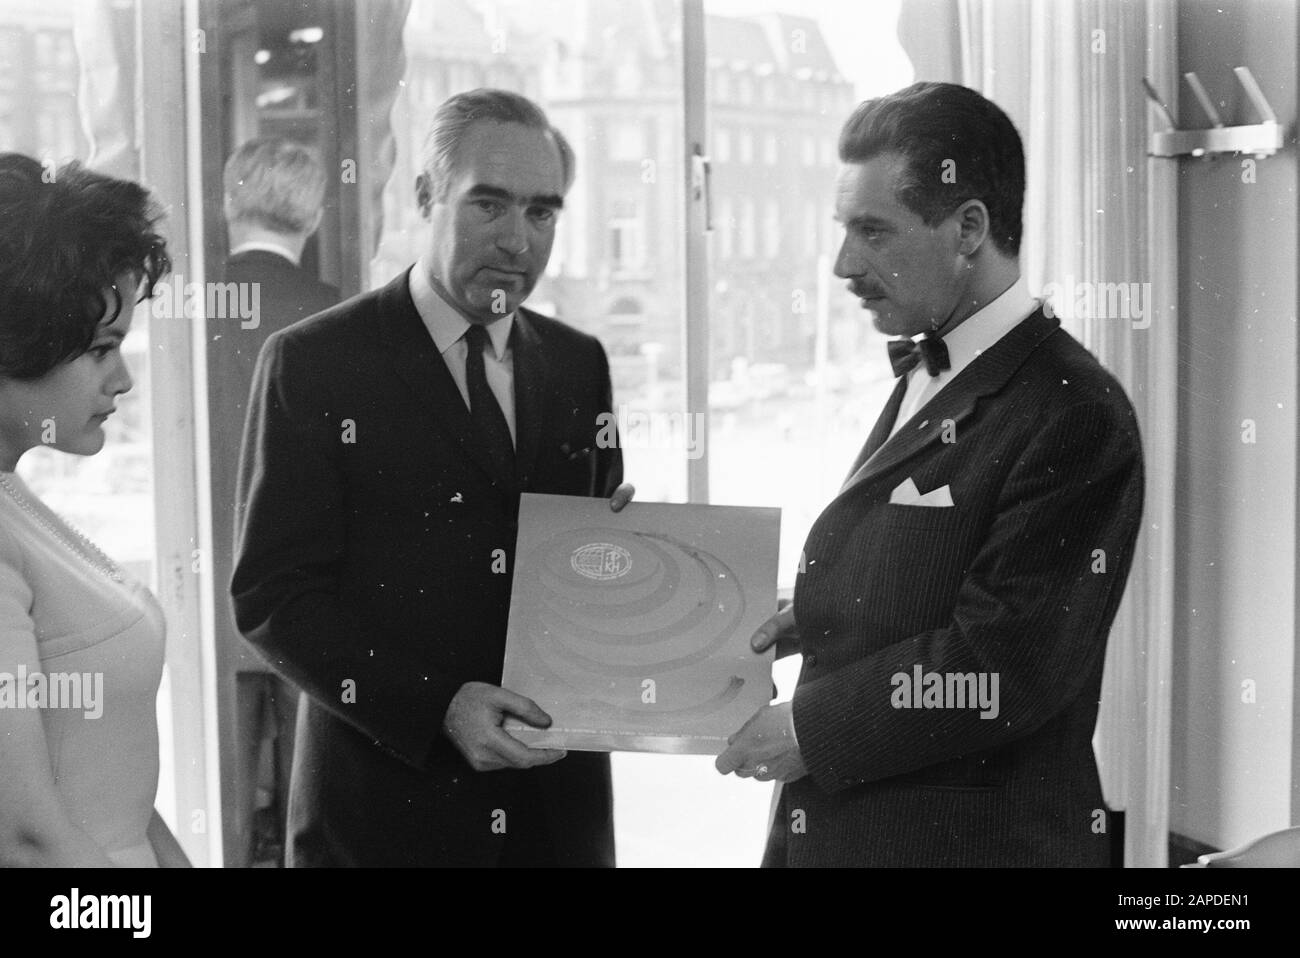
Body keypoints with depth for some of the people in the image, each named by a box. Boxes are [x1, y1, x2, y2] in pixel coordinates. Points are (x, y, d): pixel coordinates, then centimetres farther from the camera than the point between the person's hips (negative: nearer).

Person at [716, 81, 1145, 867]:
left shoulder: (1073, 417, -18)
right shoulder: (925, 377, 10)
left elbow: (1002, 669, -22)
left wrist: (810, 728, -17)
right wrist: (811, 620, 0)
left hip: (978, 836, -8)